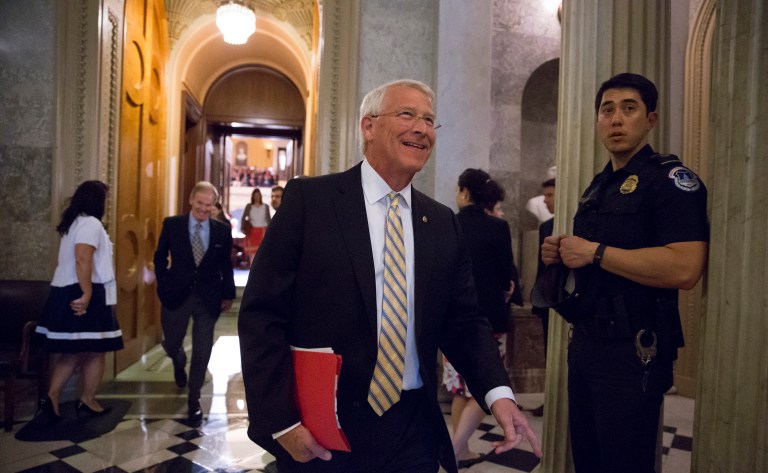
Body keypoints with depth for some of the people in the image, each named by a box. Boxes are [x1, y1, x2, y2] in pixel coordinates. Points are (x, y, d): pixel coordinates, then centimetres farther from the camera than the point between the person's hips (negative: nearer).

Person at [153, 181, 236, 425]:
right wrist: (164, 286, -1)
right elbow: (160, 257, 6)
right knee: (171, 344, 15)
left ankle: (194, 400, 21)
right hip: (176, 295, 1)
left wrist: (228, 294, 4)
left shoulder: (223, 230, -1)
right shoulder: (172, 224, -2)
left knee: (202, 352, 4)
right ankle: (180, 364, 52)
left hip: (208, 298, 0)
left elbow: (226, 265, 5)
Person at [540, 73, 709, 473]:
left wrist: (594, 252, -20)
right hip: (586, 344, 8)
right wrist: (562, 255, 3)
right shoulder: (597, 187, 15)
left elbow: (683, 268, -25)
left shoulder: (671, 179, -10)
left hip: (634, 351, -8)